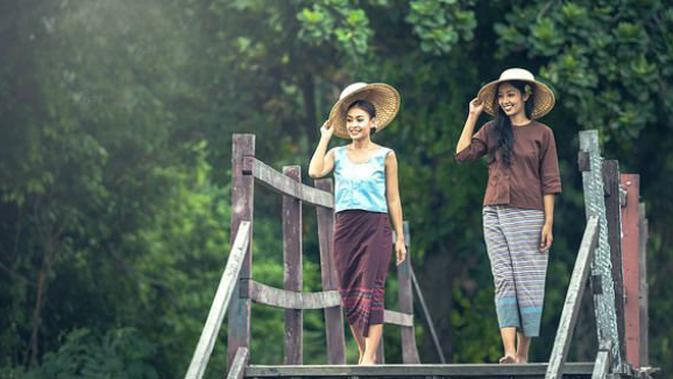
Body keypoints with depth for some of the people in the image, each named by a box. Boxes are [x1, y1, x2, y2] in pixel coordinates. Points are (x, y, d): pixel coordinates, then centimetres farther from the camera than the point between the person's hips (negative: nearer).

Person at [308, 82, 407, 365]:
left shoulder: (385, 156, 5)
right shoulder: (338, 154, 10)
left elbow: (393, 199, 6)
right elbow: (315, 171, -10)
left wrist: (399, 237, 3)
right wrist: (325, 137, 0)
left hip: (376, 226, -3)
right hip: (345, 226, 3)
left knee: (370, 290, -11)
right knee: (349, 293, 3)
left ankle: (370, 357, -13)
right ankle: (363, 352, 12)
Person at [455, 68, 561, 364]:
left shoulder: (542, 133, 3)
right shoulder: (492, 131, 11)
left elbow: (549, 182, 1)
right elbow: (463, 154, -1)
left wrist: (548, 223, -6)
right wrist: (472, 116, 4)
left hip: (528, 216, -2)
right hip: (495, 214, 3)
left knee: (528, 283, -1)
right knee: (504, 281, -5)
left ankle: (523, 353, 4)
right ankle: (509, 351, -12)